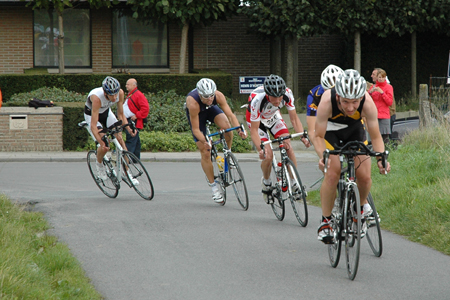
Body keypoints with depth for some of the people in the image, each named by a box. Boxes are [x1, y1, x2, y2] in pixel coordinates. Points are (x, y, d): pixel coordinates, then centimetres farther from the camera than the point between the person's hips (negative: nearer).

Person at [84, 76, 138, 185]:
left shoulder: (120, 93, -27)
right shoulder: (97, 98, -41)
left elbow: (121, 114, -11)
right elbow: (93, 126, -41)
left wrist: (128, 128, -25)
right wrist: (101, 143, -48)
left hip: (106, 112, 4)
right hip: (91, 114, -4)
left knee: (120, 139, -10)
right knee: (104, 145, -21)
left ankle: (127, 173, -4)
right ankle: (99, 165, 9)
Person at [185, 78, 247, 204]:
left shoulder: (218, 96, -33)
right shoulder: (193, 103, -41)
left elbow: (230, 114, -32)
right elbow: (195, 129, -35)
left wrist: (240, 129, -47)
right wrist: (204, 141, -51)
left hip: (211, 109, 2)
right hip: (196, 114, -2)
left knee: (226, 126, -31)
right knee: (205, 152, -7)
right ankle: (214, 188, 5)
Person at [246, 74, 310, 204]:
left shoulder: (287, 94, -30)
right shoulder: (257, 100, -40)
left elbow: (294, 119, -18)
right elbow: (254, 130, -32)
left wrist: (303, 136, -34)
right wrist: (261, 149, -48)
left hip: (273, 116, 3)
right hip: (256, 120, -3)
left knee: (288, 146, -18)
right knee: (268, 155, -18)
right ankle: (266, 182, 11)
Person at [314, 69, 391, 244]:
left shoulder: (368, 103, -35)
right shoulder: (326, 102, -38)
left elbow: (375, 136, -24)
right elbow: (319, 136, -28)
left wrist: (380, 157, -42)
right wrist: (323, 155, -46)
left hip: (355, 131, 2)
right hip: (330, 131, -2)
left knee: (364, 177, -10)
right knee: (332, 174, -20)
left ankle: (361, 207, 22)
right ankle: (325, 222, -5)